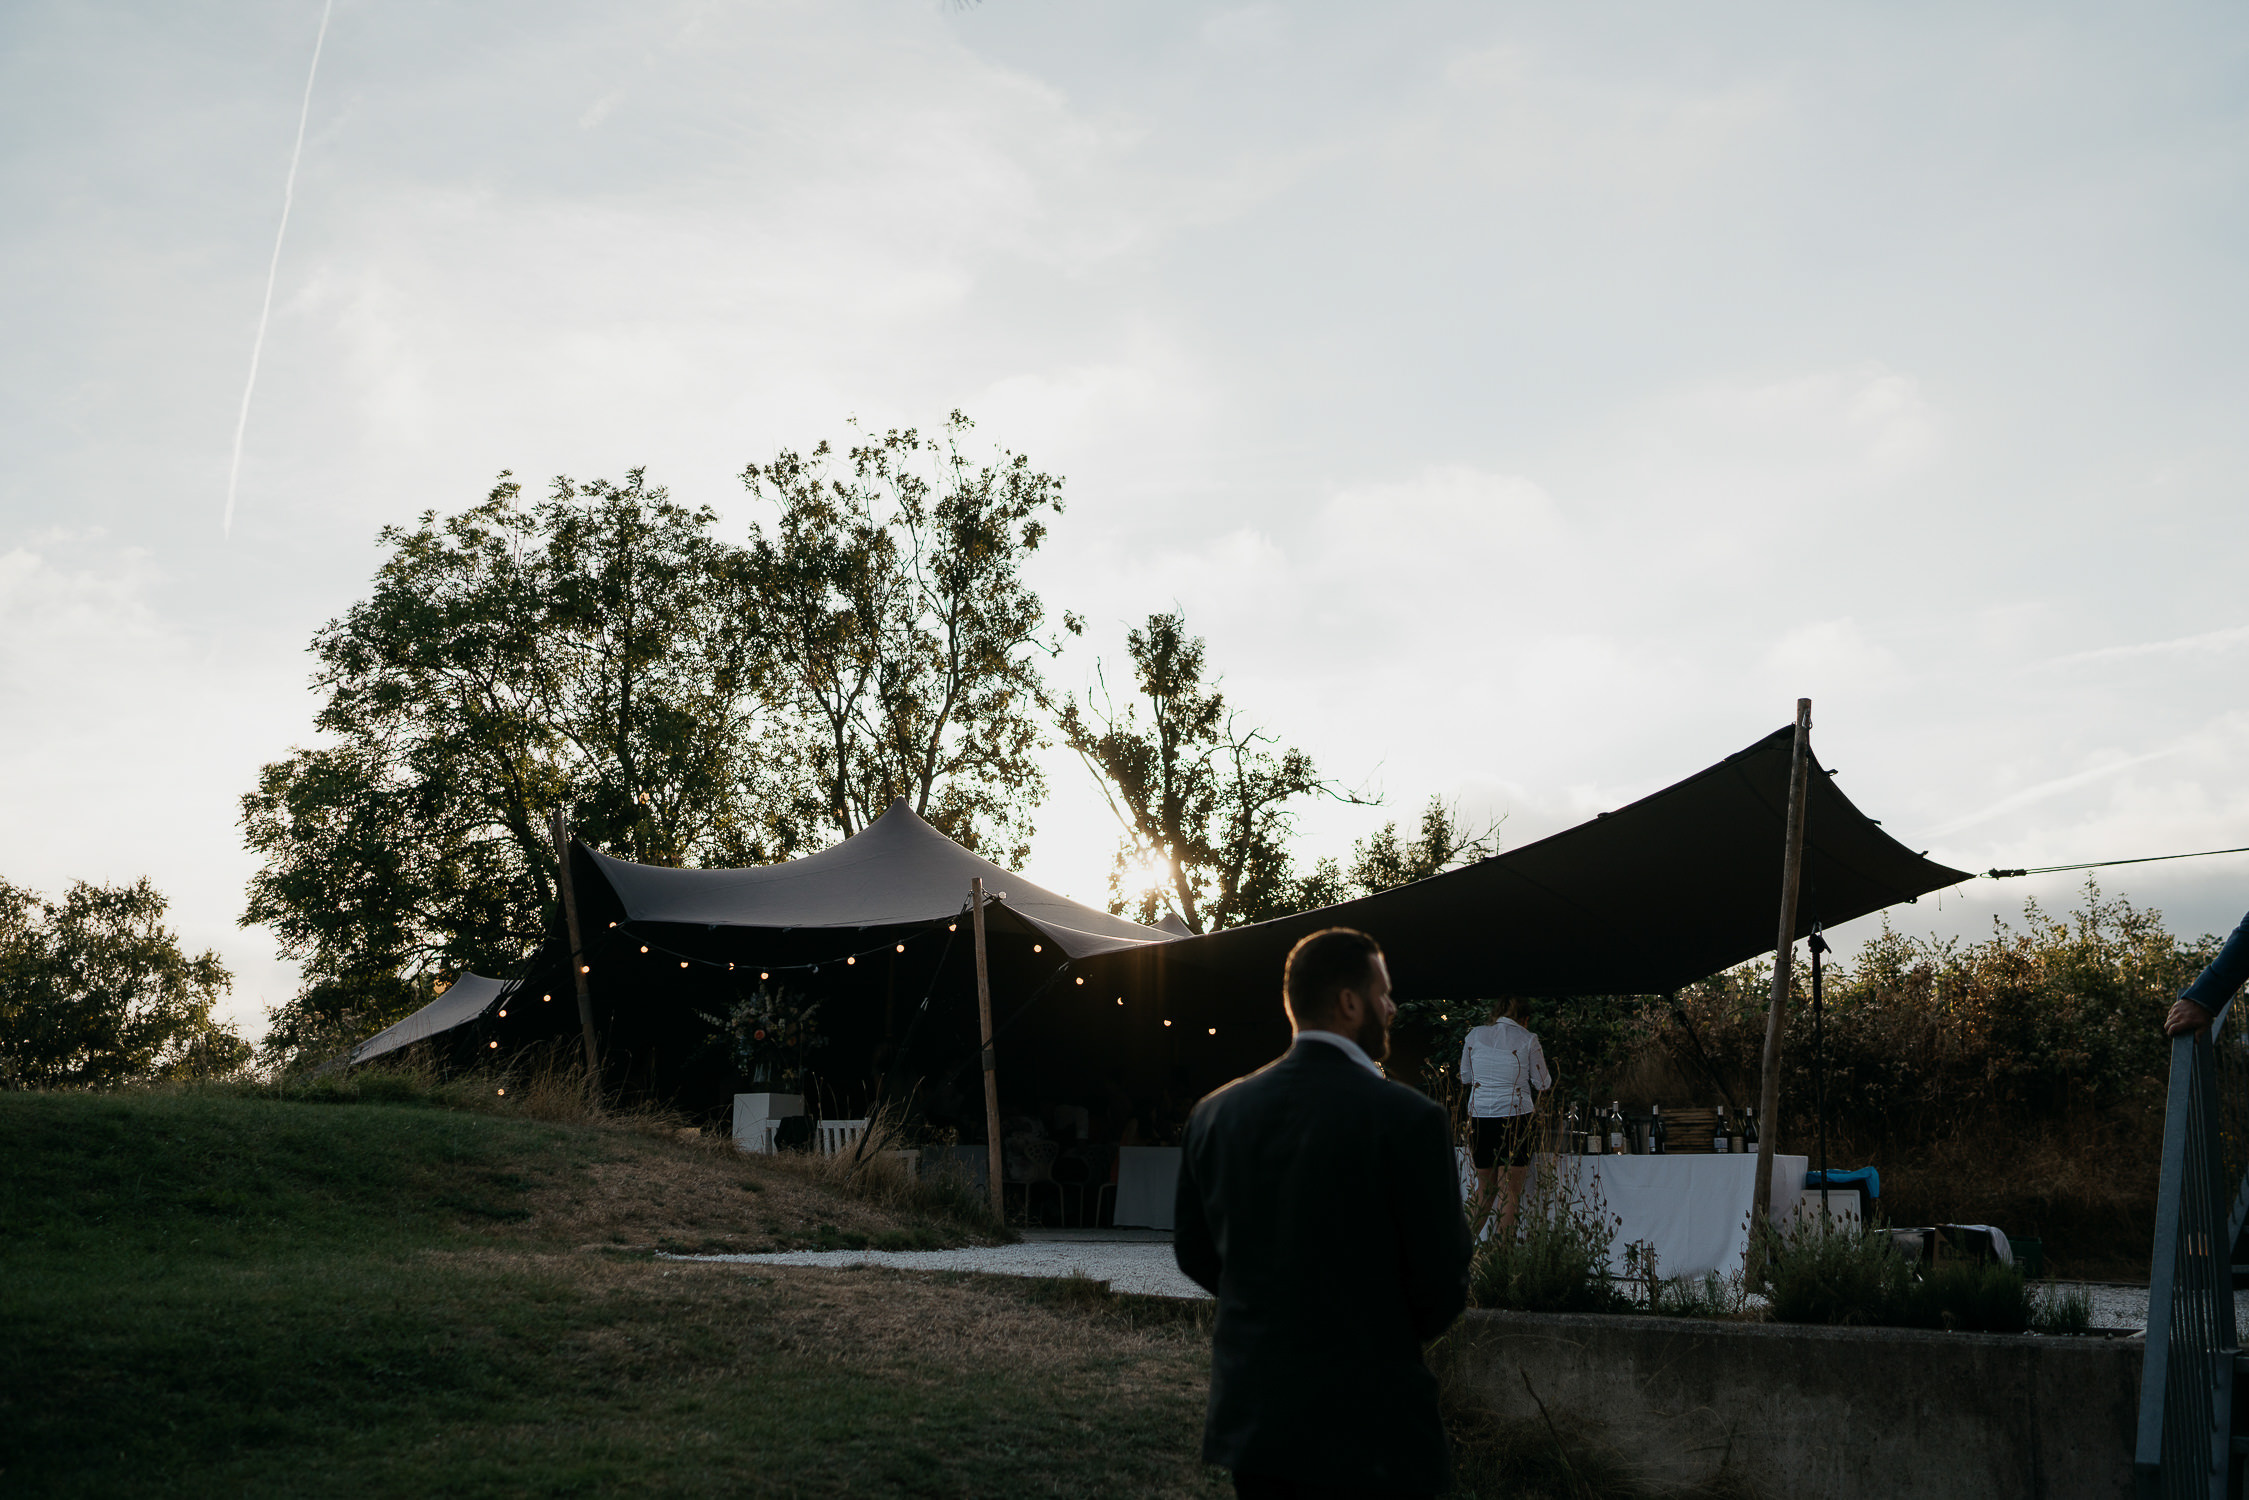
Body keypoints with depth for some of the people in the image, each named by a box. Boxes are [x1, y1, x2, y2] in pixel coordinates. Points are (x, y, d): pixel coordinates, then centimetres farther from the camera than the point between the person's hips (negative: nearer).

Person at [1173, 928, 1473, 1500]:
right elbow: (1441, 1285, -11)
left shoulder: (1214, 1113, -1)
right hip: (1368, 1423, -5)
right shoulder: (1409, 1118, -16)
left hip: (1249, 1415, 5)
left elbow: (1193, 1253, 9)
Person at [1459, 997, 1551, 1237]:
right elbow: (1543, 1083, 8)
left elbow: (1465, 1078, 14)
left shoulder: (1475, 1035, 5)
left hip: (1479, 1116, 3)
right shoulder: (1528, 1040, -1)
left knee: (1485, 1188, 16)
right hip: (1515, 1116, -3)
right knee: (1511, 1190, 3)